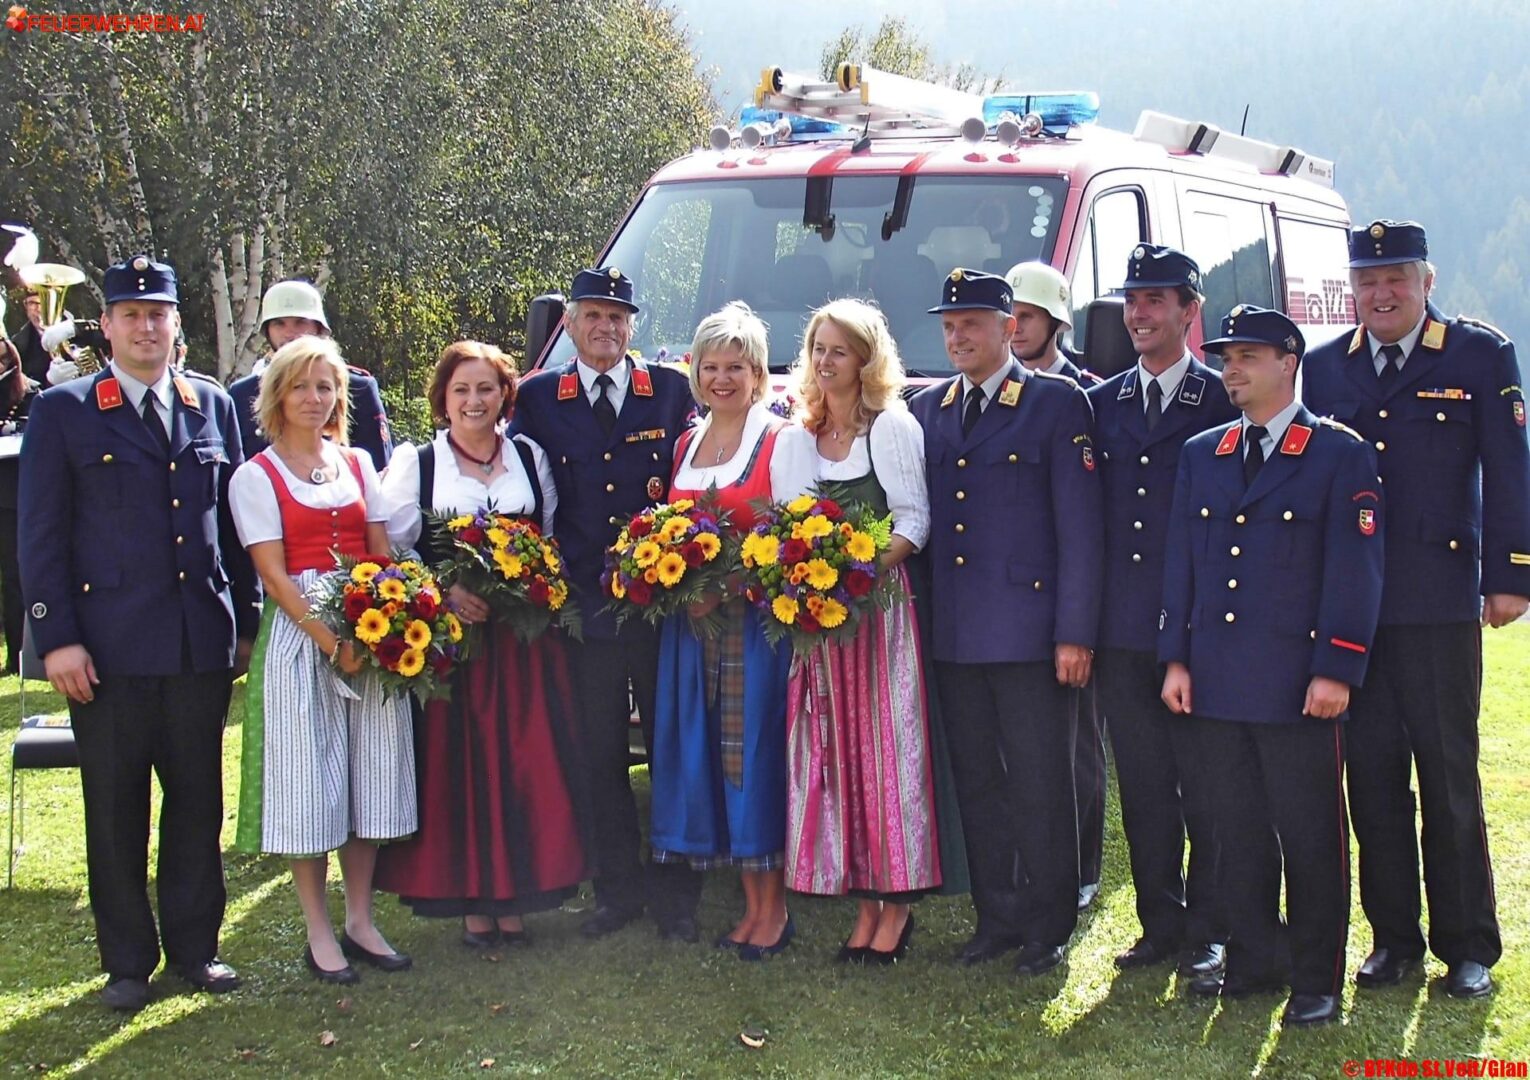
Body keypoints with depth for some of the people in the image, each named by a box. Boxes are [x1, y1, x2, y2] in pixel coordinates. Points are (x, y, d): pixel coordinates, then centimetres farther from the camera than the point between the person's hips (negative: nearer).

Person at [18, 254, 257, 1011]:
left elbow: (235, 522, 13)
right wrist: (56, 638, -8)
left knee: (198, 801, 9)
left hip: (202, 643, 3)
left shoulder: (212, 405, 11)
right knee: (116, 809, 6)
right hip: (109, 649, -3)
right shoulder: (63, 412, 1)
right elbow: (41, 536, -1)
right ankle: (127, 962, 17)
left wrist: (243, 621, 9)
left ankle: (195, 945, 22)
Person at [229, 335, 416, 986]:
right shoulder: (256, 475, 0)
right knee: (309, 780, -2)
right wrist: (331, 640, -18)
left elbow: (382, 555, 10)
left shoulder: (358, 464, 14)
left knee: (372, 774, 5)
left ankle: (361, 920, 16)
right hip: (299, 634, -4)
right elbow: (273, 573, -8)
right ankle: (318, 933, 8)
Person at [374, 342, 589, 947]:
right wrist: (443, 592, -15)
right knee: (458, 763, -1)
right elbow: (392, 550, -2)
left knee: (525, 760, 2)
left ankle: (515, 895, 12)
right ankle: (471, 897, 9)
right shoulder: (415, 464, 1)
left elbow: (552, 537, 15)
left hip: (525, 635, 2)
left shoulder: (530, 457, 9)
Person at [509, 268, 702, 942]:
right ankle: (618, 890, 19)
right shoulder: (538, 398, 7)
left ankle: (676, 893, 14)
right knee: (601, 758, 8)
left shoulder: (672, 391, 5)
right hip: (584, 604, 1)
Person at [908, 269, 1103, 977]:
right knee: (976, 783, 12)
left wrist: (1074, 633, -12)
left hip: (1027, 633, -5)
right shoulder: (927, 410, 13)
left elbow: (1079, 525, -7)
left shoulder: (1057, 404, -3)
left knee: (1038, 785, 1)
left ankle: (1048, 928, 12)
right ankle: (997, 918, 23)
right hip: (953, 636, 5)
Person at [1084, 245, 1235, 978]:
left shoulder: (1226, 401, -1)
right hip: (1122, 633, 4)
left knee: (1205, 787, 1)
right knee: (1142, 788, 10)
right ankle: (1159, 925, 20)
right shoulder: (1100, 404, 11)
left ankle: (1208, 931, 12)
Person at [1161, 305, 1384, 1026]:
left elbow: (1355, 570, -6)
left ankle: (1317, 980, 11)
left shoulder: (1341, 455, -2)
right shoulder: (1201, 455, 12)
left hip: (1296, 686, -5)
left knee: (1310, 833, 2)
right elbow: (1181, 562, 13)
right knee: (1238, 830, 11)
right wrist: (1175, 659, 6)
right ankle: (1254, 961, 23)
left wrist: (1336, 670, -13)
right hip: (1216, 682, 5)